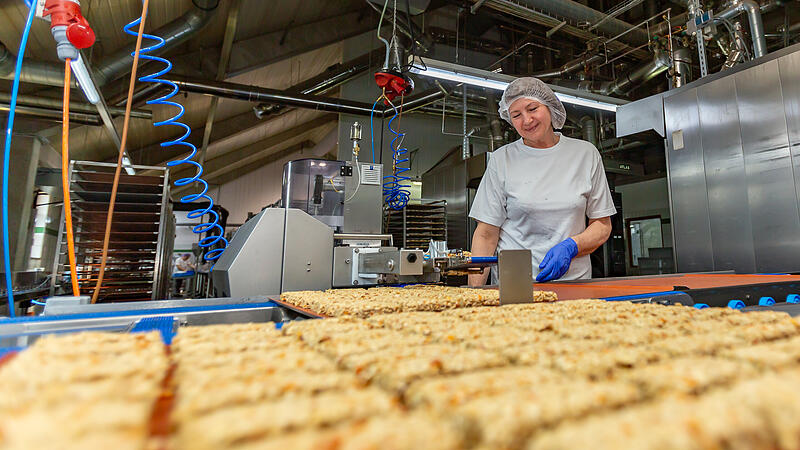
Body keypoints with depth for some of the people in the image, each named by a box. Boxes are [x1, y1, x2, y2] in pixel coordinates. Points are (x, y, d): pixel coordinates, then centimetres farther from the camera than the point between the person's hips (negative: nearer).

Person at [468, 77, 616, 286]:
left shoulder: (585, 153, 8)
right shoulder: (502, 159, 2)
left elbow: (602, 225, 11)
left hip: (573, 278, 2)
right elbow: (486, 234, -1)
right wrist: (474, 292, -12)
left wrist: (570, 247, -10)